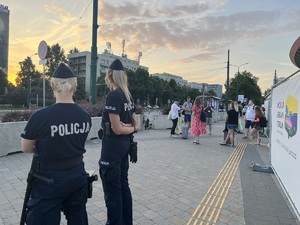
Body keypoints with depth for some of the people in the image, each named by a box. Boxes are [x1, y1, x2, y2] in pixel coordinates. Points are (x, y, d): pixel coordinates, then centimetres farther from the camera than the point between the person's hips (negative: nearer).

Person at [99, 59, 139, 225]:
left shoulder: (113, 96, -17)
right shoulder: (129, 96, 9)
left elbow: (117, 129, -19)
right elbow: (135, 123, 14)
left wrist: (131, 129, -3)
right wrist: (134, 127, -6)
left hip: (113, 145, -9)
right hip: (125, 143, 9)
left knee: (112, 191, 4)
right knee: (123, 185, 19)